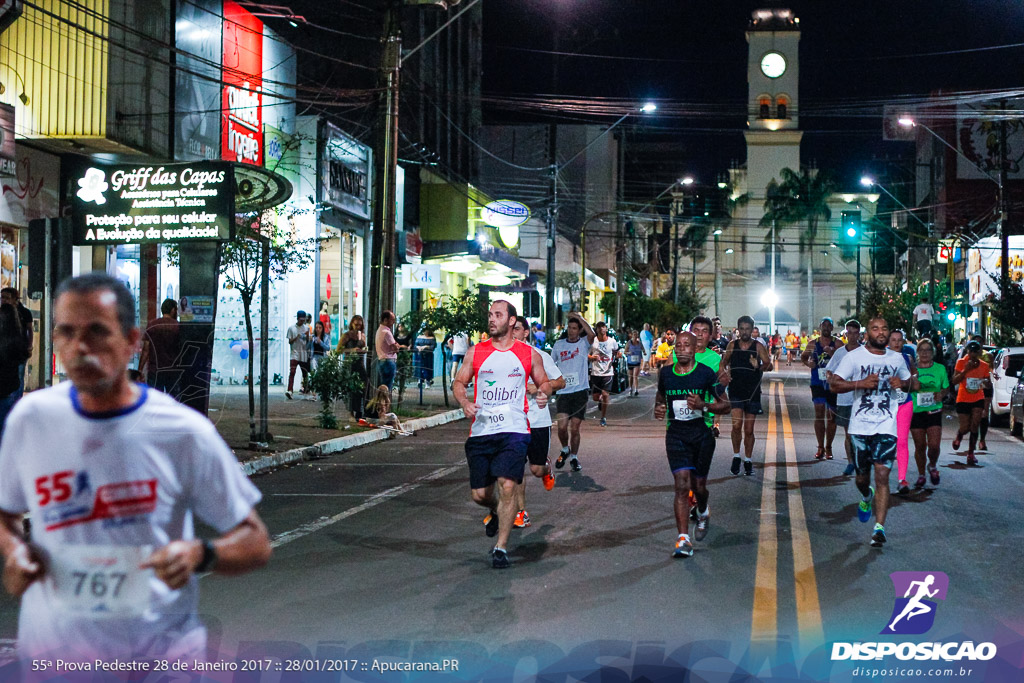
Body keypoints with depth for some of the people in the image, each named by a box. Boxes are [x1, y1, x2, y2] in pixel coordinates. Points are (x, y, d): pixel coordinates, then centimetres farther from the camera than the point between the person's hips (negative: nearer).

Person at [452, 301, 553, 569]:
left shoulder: (529, 354, 5)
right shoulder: (476, 352, 7)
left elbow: (543, 381, 17)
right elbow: (459, 381, 13)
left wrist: (544, 393, -6)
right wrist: (464, 401, -8)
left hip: (514, 430, -2)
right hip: (480, 431, 2)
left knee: (507, 486, -17)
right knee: (479, 494, 6)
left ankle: (501, 547, -3)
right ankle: (496, 511, 44)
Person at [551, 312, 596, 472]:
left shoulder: (584, 343, 1)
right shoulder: (558, 344, 8)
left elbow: (592, 334, -22)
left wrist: (579, 318, -15)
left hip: (580, 391, -1)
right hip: (562, 392, 1)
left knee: (575, 428, 1)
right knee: (562, 426, -11)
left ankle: (574, 458, 20)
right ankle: (565, 450, 18)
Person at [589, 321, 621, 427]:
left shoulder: (612, 342, 2)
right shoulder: (592, 342, 0)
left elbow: (615, 352, 18)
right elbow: (586, 355, 8)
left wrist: (618, 354, -5)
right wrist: (592, 357, -13)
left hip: (608, 372, -1)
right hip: (595, 372, 1)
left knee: (605, 394, -9)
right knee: (595, 397, 3)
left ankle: (604, 418, 5)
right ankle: (601, 400, 42)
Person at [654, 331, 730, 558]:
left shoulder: (706, 373, -7)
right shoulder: (665, 373, 3)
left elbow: (725, 405, -2)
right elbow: (660, 394, 23)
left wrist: (703, 405, -19)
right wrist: (658, 408, 1)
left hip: (702, 434, -1)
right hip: (676, 435, 1)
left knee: (698, 486, 9)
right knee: (682, 485, -12)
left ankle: (703, 514, 45)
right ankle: (683, 539, -12)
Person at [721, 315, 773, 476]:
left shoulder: (758, 347, -2)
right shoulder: (732, 345, 4)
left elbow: (769, 365, -11)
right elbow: (724, 362, 18)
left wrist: (759, 366, -32)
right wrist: (723, 372, -3)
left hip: (752, 393, 0)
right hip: (735, 392, 0)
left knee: (749, 430, 7)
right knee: (736, 425, -16)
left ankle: (748, 461, 22)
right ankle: (736, 456, 3)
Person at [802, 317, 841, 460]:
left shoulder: (837, 343, -1)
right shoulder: (813, 344, 6)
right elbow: (803, 356, 20)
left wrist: (832, 353, -27)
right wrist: (808, 362, -1)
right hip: (818, 383, 1)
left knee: (832, 416, 6)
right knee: (819, 413, -8)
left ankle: (828, 447, 18)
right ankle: (820, 447, 0)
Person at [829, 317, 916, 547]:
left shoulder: (897, 358, 9)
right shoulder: (854, 357, -1)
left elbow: (912, 384, 24)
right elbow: (835, 383, -6)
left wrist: (903, 384, 0)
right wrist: (861, 383, -19)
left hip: (886, 426, 1)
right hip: (860, 425, 0)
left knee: (882, 476, -10)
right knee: (862, 475, 11)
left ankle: (879, 527, -8)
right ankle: (866, 497, 47)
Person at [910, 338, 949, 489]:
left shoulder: (940, 368, 3)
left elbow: (946, 388, 13)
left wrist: (942, 394, -8)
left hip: (934, 412, 0)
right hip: (916, 412, 0)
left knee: (934, 445, -9)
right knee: (919, 446, 5)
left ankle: (933, 466, 22)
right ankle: (921, 475, 22)